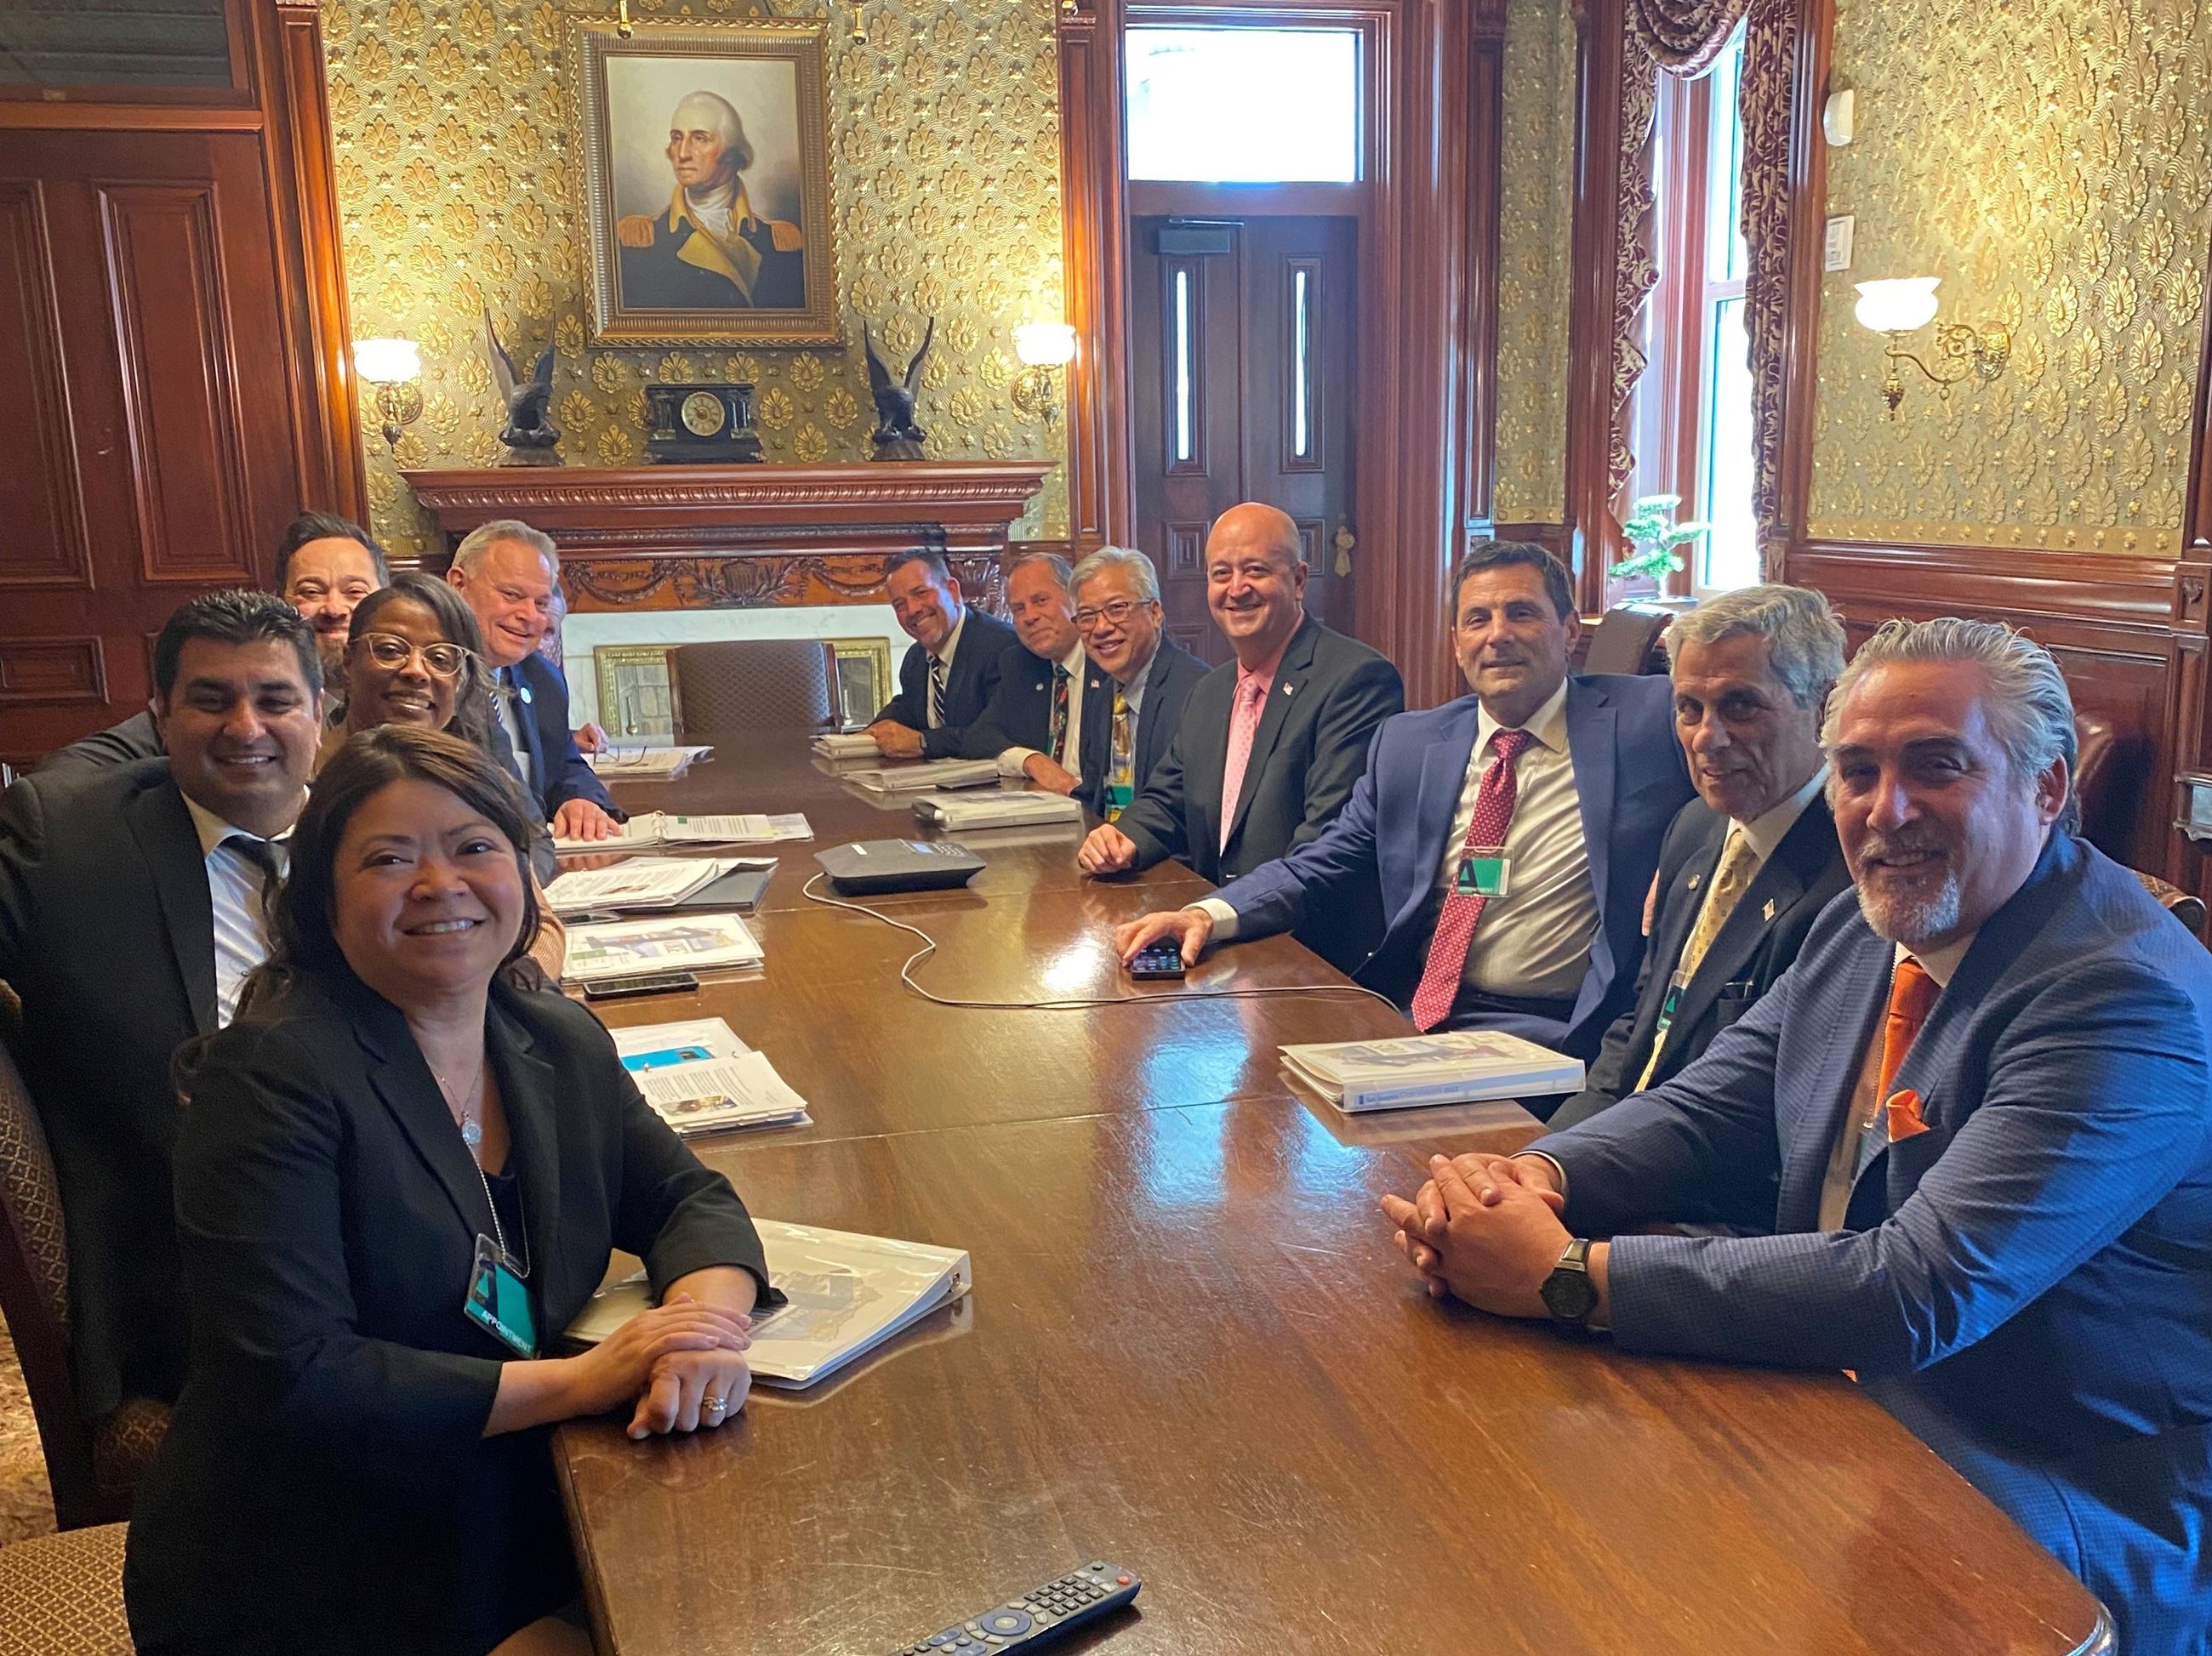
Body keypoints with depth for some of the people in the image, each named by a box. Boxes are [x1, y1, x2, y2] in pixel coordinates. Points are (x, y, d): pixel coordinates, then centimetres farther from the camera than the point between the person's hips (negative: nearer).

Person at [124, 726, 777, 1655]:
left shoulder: (561, 1045, 2)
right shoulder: (271, 1078, -17)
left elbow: (689, 1199, 7)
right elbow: (288, 1379, -23)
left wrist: (707, 1324, -17)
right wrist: (584, 1379, -24)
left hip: (515, 1543, 6)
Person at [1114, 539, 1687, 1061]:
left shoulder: (1646, 720, 1)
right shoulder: (1408, 743, 11)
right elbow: (1321, 864, 12)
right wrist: (1209, 915, -6)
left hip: (1547, 1035, -4)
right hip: (1412, 1015, 4)